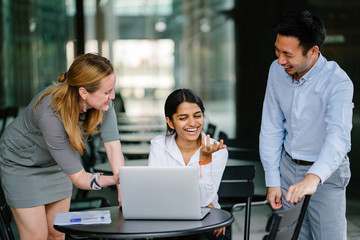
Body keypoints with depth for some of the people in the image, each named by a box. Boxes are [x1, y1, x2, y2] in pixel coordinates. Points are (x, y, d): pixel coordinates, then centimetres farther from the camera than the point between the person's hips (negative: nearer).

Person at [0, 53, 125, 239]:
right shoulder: (51, 115, -40)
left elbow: (113, 146, -24)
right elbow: (78, 178, -35)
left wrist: (125, 195, -32)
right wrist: (115, 180, -48)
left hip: (55, 164, 6)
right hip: (21, 162, -5)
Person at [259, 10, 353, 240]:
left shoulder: (338, 82, -23)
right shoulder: (277, 70, -6)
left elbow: (338, 135, -39)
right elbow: (271, 128, 0)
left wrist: (313, 178, -56)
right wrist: (272, 181, -2)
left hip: (326, 172, -4)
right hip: (288, 166, 4)